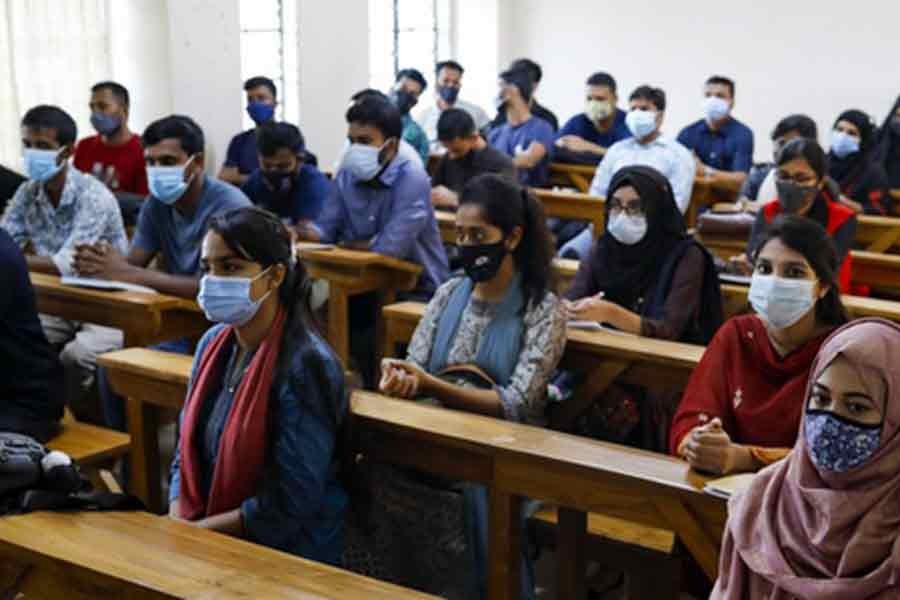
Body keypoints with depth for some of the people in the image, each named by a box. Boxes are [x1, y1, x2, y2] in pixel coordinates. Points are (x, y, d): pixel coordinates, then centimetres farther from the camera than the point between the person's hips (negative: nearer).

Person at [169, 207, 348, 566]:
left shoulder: (305, 366, -19)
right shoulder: (215, 343, 3)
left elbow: (288, 506, -20)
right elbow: (185, 454, 10)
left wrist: (194, 530, -12)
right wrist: (177, 528, -5)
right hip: (204, 538, 6)